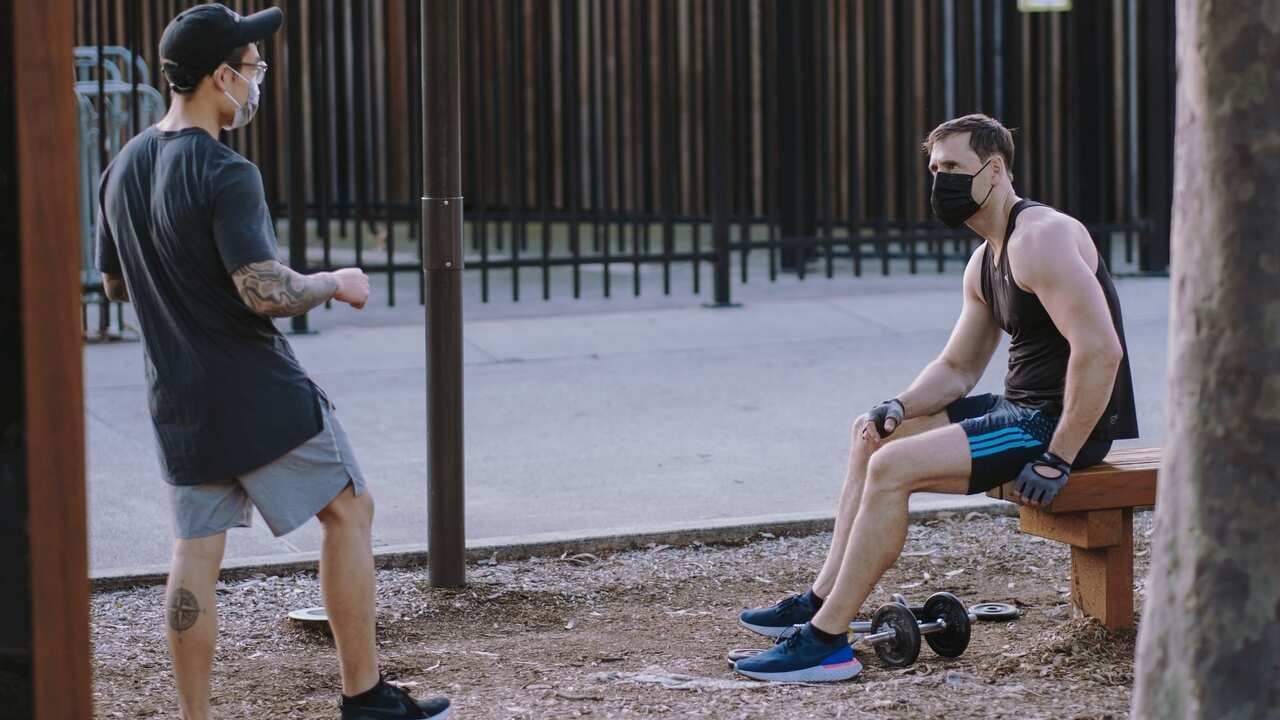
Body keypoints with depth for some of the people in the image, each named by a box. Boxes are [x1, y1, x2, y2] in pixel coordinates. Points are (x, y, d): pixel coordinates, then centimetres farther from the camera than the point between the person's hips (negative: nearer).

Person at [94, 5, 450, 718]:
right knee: (349, 510, 6)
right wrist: (336, 284, -9)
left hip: (180, 403, 7)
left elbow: (116, 284, 18)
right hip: (261, 392, -7)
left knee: (197, 551, 9)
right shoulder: (225, 175, -18)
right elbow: (267, 292, -26)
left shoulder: (123, 170, 8)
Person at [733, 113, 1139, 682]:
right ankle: (822, 601, 16)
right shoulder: (985, 261, 14)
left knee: (892, 466, -21)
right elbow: (956, 369, 20)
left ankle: (826, 641, -16)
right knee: (872, 436, 16)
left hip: (1063, 422, -11)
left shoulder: (1040, 239, -18)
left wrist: (1058, 461, -26)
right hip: (1020, 407, 11)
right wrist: (897, 410, 0)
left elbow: (1100, 349, -27)